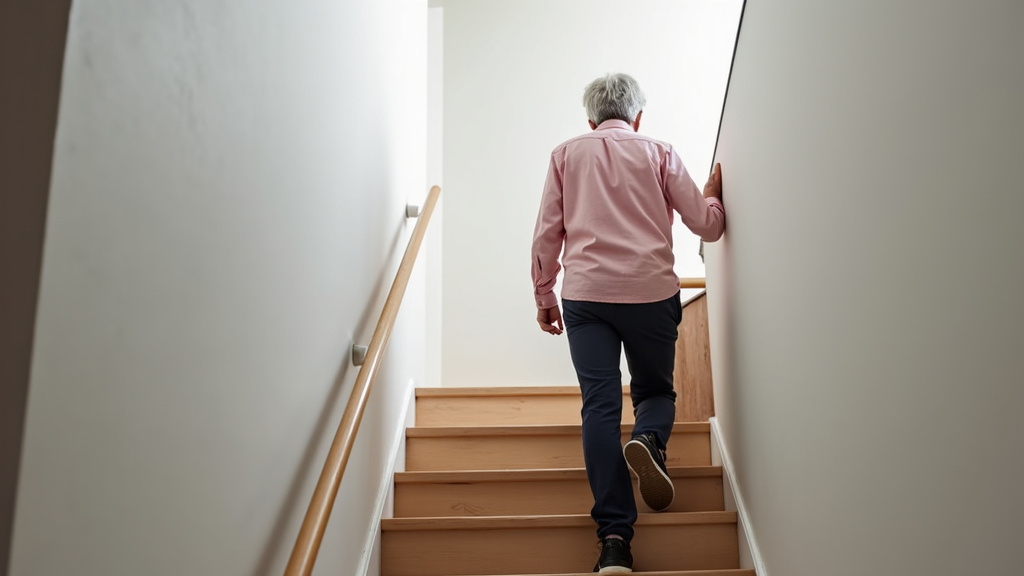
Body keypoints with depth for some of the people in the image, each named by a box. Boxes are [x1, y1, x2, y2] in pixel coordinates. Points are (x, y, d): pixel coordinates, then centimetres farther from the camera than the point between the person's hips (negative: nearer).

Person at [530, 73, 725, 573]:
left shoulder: (566, 154, 15)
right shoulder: (658, 153, 12)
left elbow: (547, 231, 10)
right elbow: (707, 225, 11)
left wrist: (543, 293, 18)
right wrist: (713, 193, 31)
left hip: (586, 293, 0)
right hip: (651, 292, 0)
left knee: (600, 406, -3)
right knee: (655, 390, 18)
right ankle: (648, 440, -17)